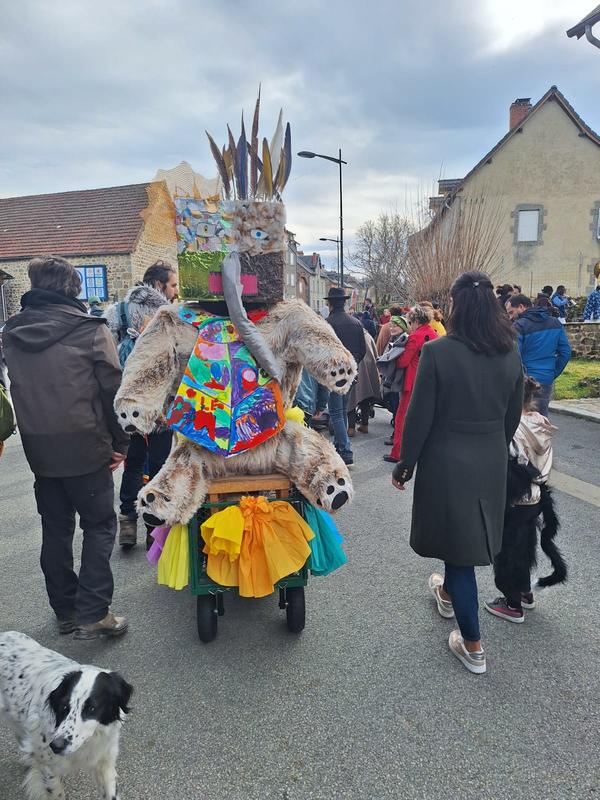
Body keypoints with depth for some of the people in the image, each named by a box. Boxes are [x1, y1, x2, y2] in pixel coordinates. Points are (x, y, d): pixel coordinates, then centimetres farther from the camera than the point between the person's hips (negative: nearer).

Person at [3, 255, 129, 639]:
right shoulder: (90, 328, -10)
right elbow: (112, 387, -11)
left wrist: (33, 434, 16)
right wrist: (120, 442, -3)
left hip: (39, 449, 5)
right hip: (85, 446, -5)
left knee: (55, 530, 15)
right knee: (99, 525, 7)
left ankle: (66, 612, 25)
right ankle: (93, 614, 4)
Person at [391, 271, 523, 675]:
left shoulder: (438, 351, -19)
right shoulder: (511, 354, -2)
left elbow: (419, 417, -16)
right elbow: (513, 417, 6)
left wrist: (404, 465, -3)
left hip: (447, 461, -5)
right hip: (492, 462, 6)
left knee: (456, 539, 8)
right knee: (467, 534, 26)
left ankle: (473, 646, 19)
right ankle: (449, 592, 53)